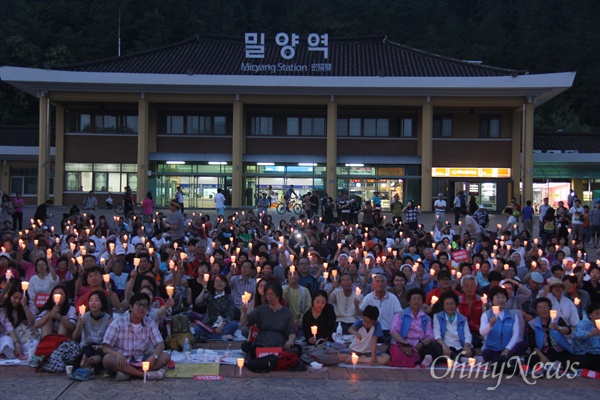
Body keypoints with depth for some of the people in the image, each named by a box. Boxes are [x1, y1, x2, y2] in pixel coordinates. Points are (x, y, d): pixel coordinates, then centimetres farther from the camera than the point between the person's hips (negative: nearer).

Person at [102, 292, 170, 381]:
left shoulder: (150, 323, 3)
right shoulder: (118, 323, -7)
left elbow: (160, 344, -3)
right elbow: (105, 348, -10)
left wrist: (153, 357, -25)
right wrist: (118, 354, -33)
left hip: (140, 361, 3)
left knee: (166, 356, -19)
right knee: (108, 359, -35)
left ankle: (127, 372, -24)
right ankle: (146, 374, -32)